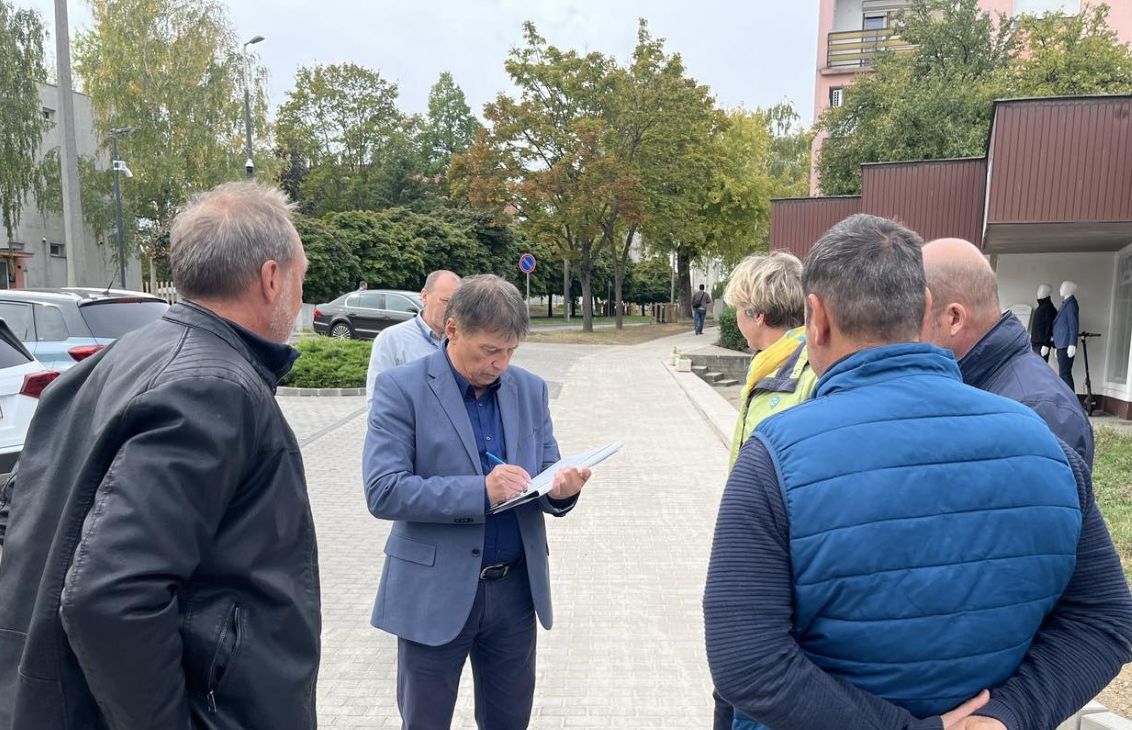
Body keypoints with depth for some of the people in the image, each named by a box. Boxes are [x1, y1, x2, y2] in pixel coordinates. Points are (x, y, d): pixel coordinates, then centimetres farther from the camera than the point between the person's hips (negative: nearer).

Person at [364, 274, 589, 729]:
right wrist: (480, 491, -28)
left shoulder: (530, 389, 3)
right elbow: (383, 492, -18)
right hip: (435, 592, -3)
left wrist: (561, 489, -17)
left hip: (516, 589, 4)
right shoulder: (402, 388, -11)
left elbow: (544, 475, 7)